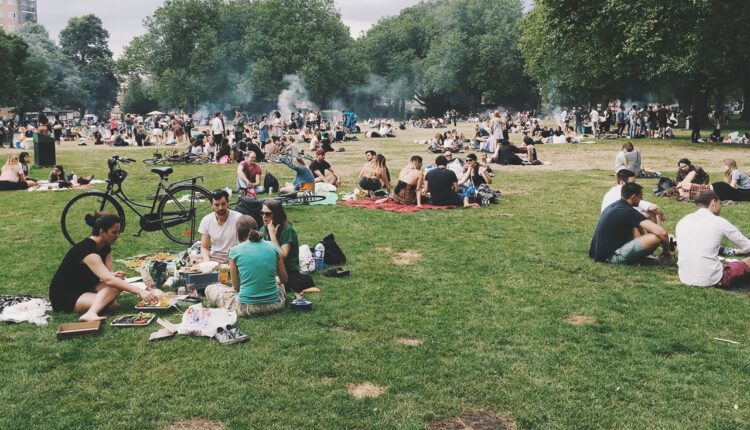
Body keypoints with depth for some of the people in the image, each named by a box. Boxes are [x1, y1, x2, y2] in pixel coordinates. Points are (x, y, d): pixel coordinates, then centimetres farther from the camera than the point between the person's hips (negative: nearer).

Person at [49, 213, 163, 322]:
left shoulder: (105, 247, 1)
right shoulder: (87, 250, -28)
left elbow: (109, 275, -4)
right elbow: (108, 280, -39)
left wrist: (115, 275, -30)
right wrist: (140, 291, -45)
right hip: (64, 296, -9)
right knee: (112, 305, -29)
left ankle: (90, 313, -27)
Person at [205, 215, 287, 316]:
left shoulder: (235, 251, -6)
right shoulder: (272, 247, 1)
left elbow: (236, 286, 1)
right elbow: (284, 279, 10)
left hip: (247, 308, -4)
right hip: (274, 306, 5)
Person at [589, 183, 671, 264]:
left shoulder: (613, 206, 11)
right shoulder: (628, 212, -15)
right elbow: (662, 232, -20)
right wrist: (667, 251, -2)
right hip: (610, 257, -10)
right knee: (656, 238, -17)